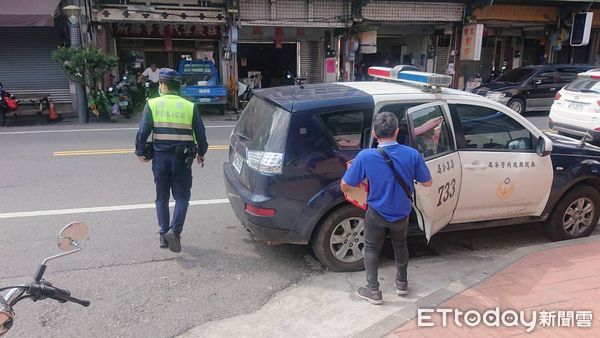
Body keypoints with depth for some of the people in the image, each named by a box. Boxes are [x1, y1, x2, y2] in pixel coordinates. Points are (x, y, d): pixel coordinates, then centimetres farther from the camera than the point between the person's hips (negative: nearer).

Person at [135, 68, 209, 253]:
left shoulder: (152, 104, -3)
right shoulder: (190, 106, 0)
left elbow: (143, 131, -6)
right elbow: (200, 133, 4)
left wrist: (140, 152, 8)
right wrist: (201, 152, 20)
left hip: (160, 157, 1)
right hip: (182, 159, 0)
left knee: (162, 198, 14)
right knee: (182, 197, 9)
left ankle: (164, 235, 18)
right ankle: (174, 230, -10)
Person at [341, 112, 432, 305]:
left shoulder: (365, 157, -25)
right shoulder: (412, 154, -18)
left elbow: (345, 185, -16)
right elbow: (427, 183, -5)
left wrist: (359, 182, 6)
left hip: (376, 214, -2)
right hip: (402, 213, 3)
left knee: (371, 249, 21)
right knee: (400, 245, 29)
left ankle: (373, 290, 21)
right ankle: (402, 283, 41)